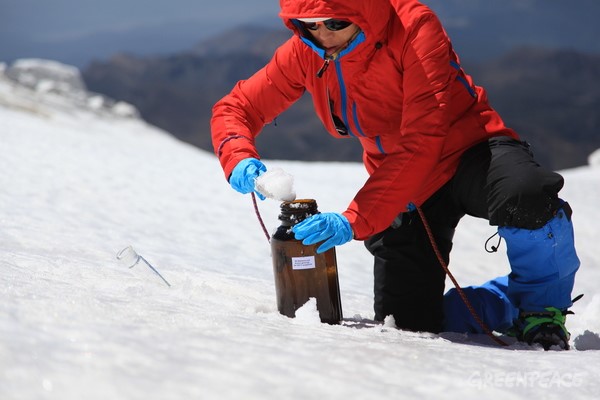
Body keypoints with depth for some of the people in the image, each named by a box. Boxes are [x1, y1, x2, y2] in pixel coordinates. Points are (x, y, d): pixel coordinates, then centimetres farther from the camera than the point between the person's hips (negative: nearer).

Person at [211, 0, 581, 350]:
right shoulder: (305, 53, -9)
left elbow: (421, 144, -30)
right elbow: (235, 108, 0)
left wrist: (355, 222, -37)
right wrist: (239, 159, -24)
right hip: (405, 190, 5)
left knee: (525, 197, -40)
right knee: (406, 322, -3)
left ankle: (542, 308, -9)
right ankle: (512, 302, 24)